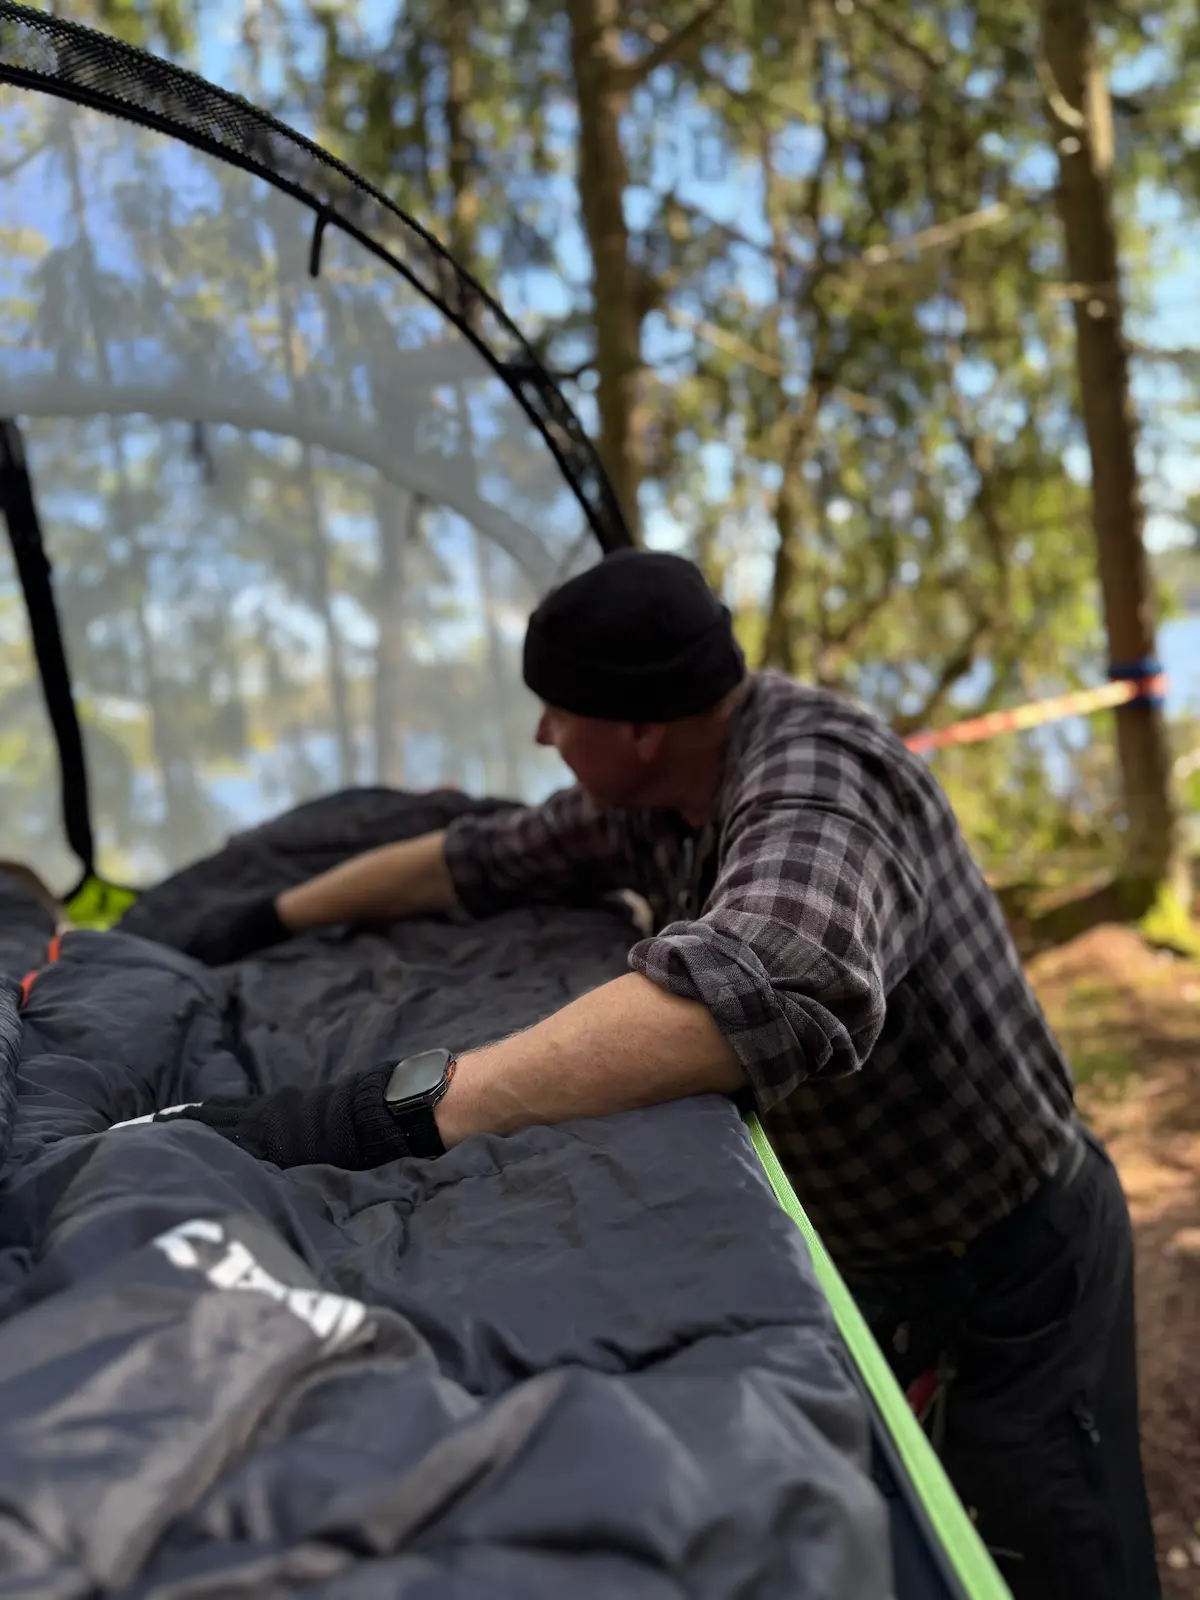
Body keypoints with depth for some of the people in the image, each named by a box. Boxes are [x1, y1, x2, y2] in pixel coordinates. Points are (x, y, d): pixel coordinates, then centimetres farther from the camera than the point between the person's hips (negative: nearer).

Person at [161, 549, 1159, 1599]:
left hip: (1014, 1264, -7)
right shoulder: (648, 805, -5)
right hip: (861, 1255, 8)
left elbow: (774, 989, -53)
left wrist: (400, 1108, -53)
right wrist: (272, 920, 14)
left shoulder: (814, 772, -32)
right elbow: (478, 862, 9)